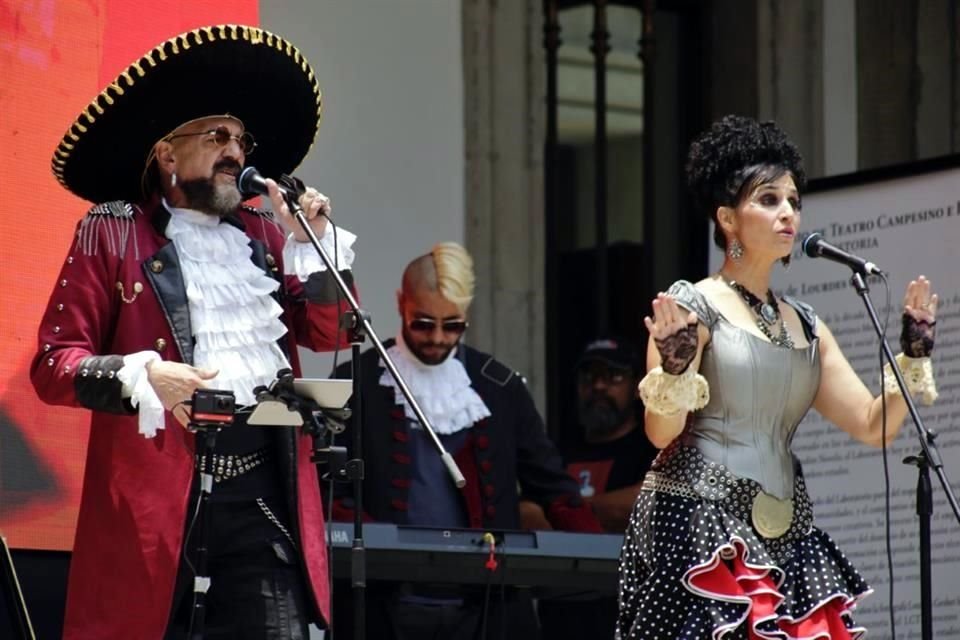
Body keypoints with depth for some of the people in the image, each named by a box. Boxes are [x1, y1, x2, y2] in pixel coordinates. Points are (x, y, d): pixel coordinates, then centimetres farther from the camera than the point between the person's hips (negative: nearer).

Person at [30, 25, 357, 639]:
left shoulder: (264, 233, 19)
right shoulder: (111, 233, 5)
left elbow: (328, 334, 16)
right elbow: (53, 363, -1)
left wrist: (312, 241, 4)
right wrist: (143, 375, -18)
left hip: (265, 492, 3)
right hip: (156, 493, -3)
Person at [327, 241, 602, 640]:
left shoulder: (499, 387, 9)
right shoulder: (358, 384, 3)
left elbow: (552, 486, 11)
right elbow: (335, 493, 2)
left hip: (487, 605, 2)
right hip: (388, 606, -1)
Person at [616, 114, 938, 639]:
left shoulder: (806, 327, 18)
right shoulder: (693, 305, 0)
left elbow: (875, 427, 14)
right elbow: (660, 433, -7)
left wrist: (914, 353, 4)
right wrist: (674, 368, -25)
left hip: (783, 536, 6)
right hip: (696, 527, -6)